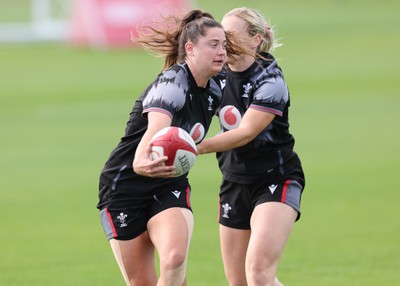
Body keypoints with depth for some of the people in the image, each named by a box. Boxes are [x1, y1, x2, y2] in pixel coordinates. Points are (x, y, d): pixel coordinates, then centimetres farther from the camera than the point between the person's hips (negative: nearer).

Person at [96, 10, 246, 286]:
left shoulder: (214, 93, 1)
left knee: (175, 259, -25)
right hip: (124, 188, -5)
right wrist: (141, 162, -62)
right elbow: (156, 128, -44)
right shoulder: (172, 84, -23)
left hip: (170, 187, 5)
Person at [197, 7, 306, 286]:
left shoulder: (270, 80, -17)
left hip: (276, 181, -7)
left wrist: (198, 148, -33)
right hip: (234, 184, 7)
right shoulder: (219, 75, 2)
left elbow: (245, 133, -25)